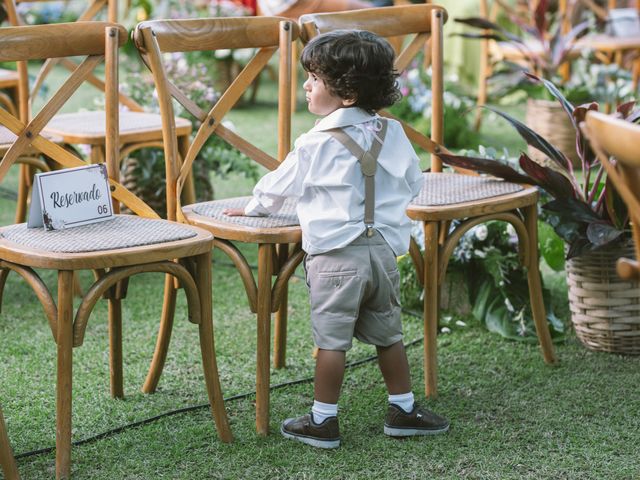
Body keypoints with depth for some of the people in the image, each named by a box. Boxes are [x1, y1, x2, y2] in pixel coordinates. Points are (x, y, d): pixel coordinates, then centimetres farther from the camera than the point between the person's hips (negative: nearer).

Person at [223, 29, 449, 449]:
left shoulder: (318, 143, -9)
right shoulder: (392, 134, 5)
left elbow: (280, 184, 4)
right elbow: (413, 185, 16)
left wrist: (253, 207, 23)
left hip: (336, 255, -5)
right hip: (385, 250, 5)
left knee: (332, 341, 0)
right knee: (388, 335, 17)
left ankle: (323, 422, 7)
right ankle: (404, 411, 23)